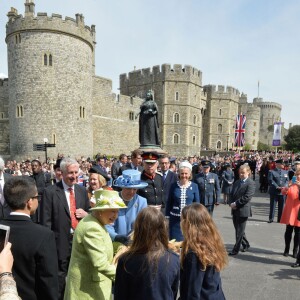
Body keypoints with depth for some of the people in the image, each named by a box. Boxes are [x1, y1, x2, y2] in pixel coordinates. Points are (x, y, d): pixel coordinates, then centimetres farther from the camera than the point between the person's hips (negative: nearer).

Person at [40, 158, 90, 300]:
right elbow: (46, 222, -11)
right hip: (60, 244, -5)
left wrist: (86, 214, -9)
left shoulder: (82, 190, 5)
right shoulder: (50, 192, -11)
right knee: (59, 283, 11)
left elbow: (89, 213, 13)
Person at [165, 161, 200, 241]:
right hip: (175, 219, 0)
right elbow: (169, 203, 3)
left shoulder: (194, 186, -1)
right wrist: (167, 217, 2)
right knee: (175, 241, 5)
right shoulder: (174, 186, -2)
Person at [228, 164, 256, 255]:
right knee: (238, 230, 17)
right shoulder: (236, 182, 15)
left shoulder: (251, 183, -9)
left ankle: (236, 249, 10)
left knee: (239, 231, 1)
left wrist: (236, 204, -17)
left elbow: (247, 197, -19)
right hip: (235, 210, 7)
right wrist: (231, 203, -4)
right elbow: (231, 194, 13)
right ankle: (246, 244, 35)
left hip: (243, 210, -7)